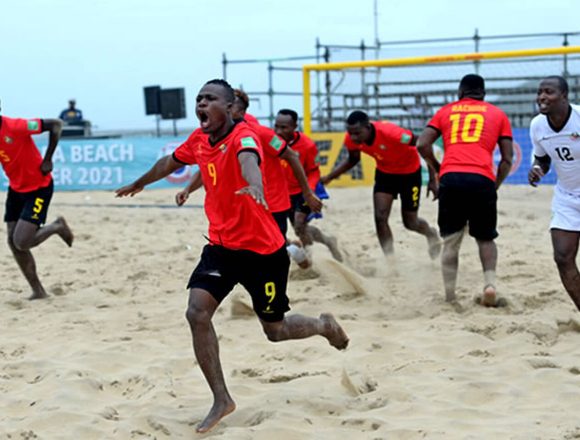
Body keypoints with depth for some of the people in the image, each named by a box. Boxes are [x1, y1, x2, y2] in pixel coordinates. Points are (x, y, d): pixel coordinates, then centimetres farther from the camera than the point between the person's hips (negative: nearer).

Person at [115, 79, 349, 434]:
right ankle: (222, 400, -5)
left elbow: (248, 158, -46)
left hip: (263, 250, -6)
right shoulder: (198, 140, 2)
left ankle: (324, 326, 42)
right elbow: (170, 162, 24)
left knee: (274, 330, 7)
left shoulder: (243, 136, -20)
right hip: (221, 245, 6)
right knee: (197, 312, -15)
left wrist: (255, 185, -69)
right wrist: (139, 184, 41)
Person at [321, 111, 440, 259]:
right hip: (384, 173, 4)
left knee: (410, 223, 9)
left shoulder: (390, 133, -41)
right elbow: (353, 160, 1)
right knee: (380, 218, -12)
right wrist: (329, 177, -10)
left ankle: (431, 234, 44)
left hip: (409, 173, -4)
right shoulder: (351, 139, -23)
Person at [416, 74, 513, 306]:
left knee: (450, 241, 10)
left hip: (450, 179, 0)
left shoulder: (446, 111, 21)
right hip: (482, 180, 0)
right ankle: (490, 283, -6)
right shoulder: (497, 114, 20)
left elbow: (422, 144, 10)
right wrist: (495, 186, 24)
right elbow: (507, 159, 13)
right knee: (485, 239, 16)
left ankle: (449, 296, 4)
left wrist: (436, 168, 26)